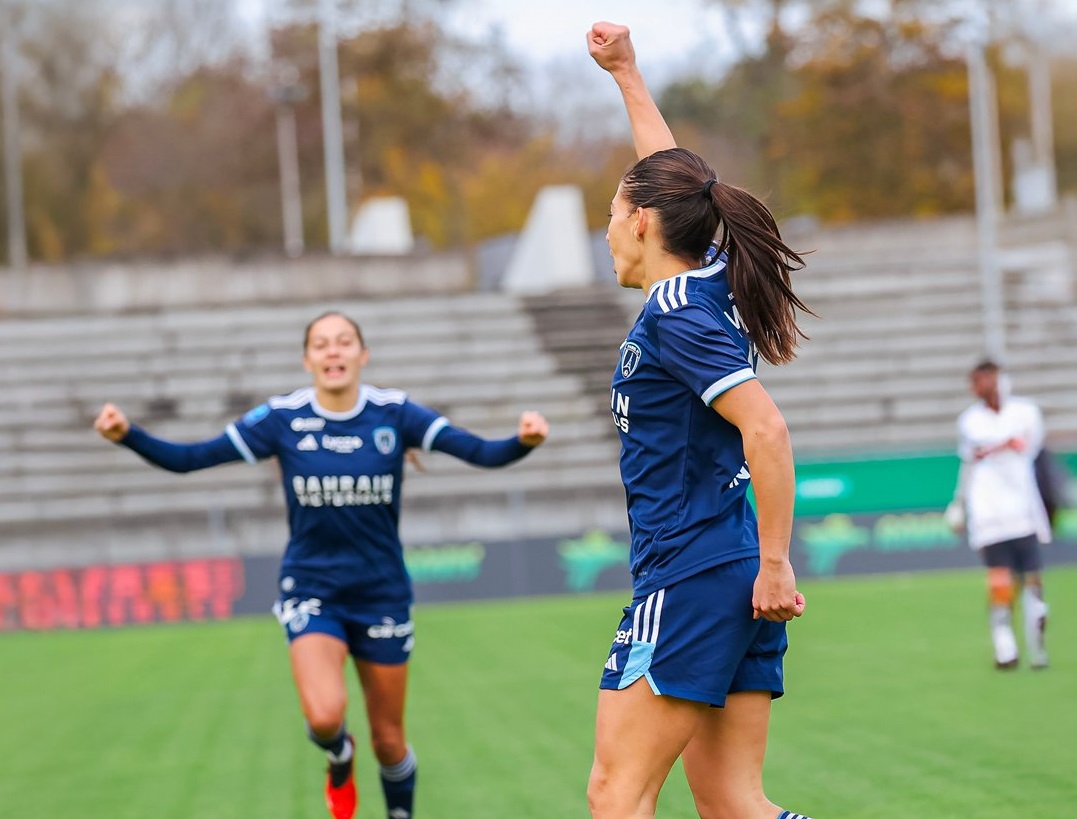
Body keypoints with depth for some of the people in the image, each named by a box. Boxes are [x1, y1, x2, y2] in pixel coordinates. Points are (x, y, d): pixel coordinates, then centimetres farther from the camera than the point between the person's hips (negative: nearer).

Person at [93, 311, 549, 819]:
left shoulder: (394, 413, -8)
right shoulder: (282, 418, -8)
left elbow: (481, 453, -17)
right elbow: (185, 459, -10)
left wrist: (522, 442, -38)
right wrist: (127, 435, -26)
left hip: (382, 593, 1)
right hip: (312, 591, -1)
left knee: (388, 739, 7)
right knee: (324, 714, -24)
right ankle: (339, 757, 14)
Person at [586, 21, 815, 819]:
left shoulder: (676, 317, -13)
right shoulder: (706, 285, 11)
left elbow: (766, 429, -23)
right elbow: (672, 177, 29)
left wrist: (775, 563, -20)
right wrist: (627, 74, 37)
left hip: (689, 580, -9)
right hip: (735, 585, 9)